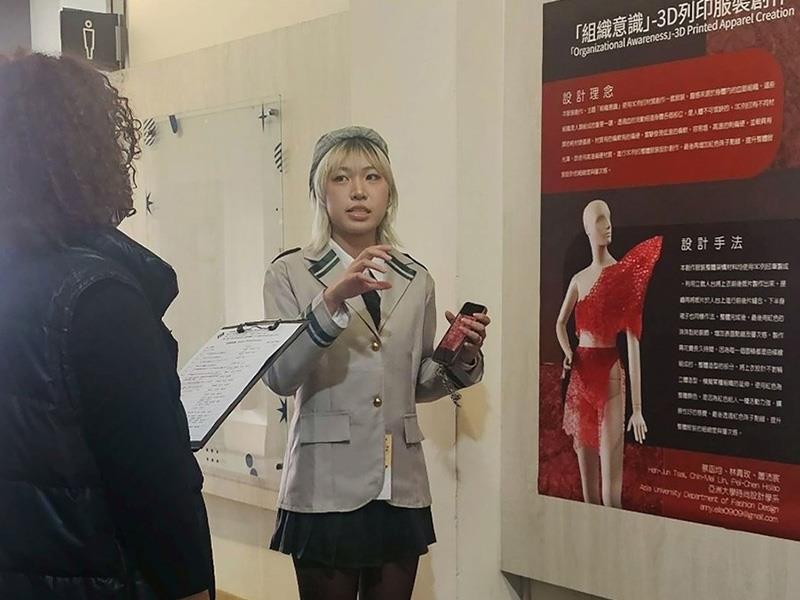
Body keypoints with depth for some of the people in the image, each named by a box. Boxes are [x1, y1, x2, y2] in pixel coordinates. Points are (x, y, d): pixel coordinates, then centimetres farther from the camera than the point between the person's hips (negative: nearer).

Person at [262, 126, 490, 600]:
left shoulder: (416, 280, 7)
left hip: (401, 490, 4)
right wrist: (332, 301, -27)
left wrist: (462, 358, -6)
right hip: (326, 488, -3)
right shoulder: (290, 274, -3)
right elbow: (280, 378, -15)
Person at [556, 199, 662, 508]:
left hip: (610, 376, -6)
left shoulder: (624, 274, -7)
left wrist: (637, 408, -13)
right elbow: (560, 324, 30)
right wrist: (567, 352, 9)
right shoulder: (578, 279, 11)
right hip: (580, 378, 6)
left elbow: (633, 343, -10)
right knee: (587, 482, 13)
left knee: (610, 488, -8)